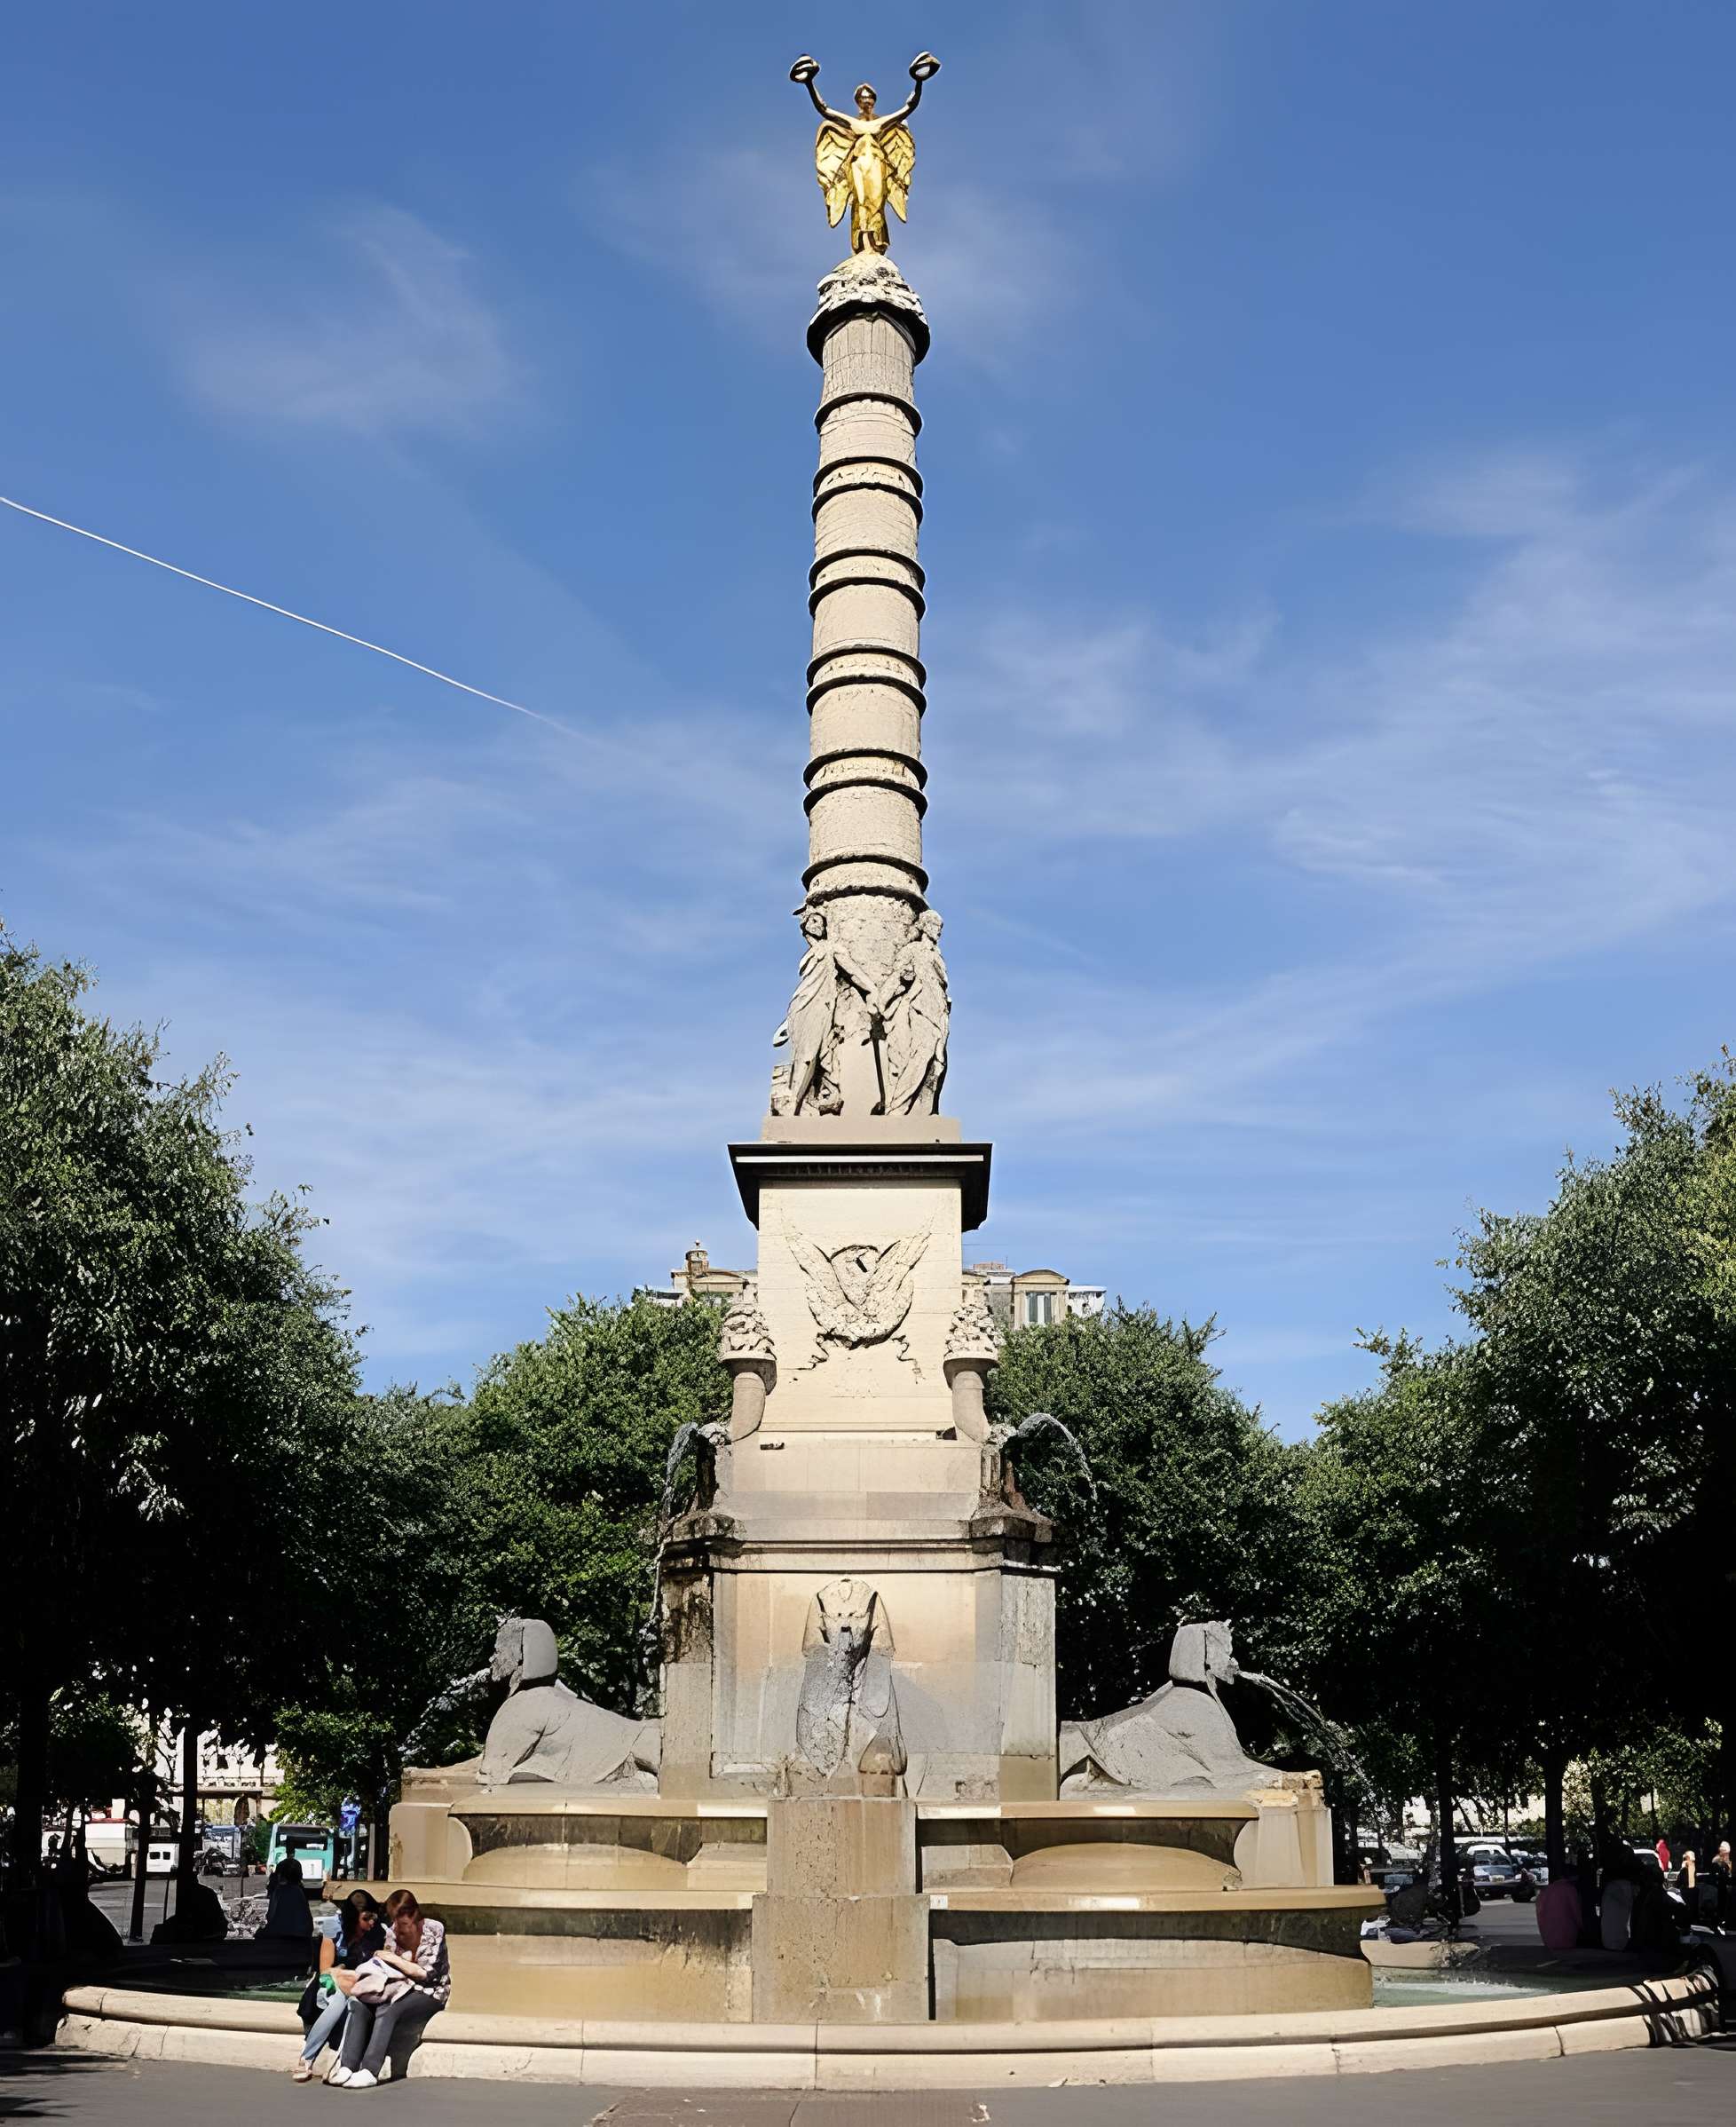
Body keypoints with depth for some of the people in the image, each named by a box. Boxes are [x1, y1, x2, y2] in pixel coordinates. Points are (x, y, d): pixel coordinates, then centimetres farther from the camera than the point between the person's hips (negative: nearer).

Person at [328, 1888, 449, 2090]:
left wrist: (395, 1959, -16)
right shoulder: (393, 1931, 4)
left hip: (429, 1992, -6)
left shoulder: (434, 1931, -11)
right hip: (401, 1988, 6)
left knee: (387, 2010, -34)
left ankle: (370, 2071, -37)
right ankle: (347, 2066, -31)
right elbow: (386, 1967, 11)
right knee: (359, 2004, -22)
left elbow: (429, 1973, -14)